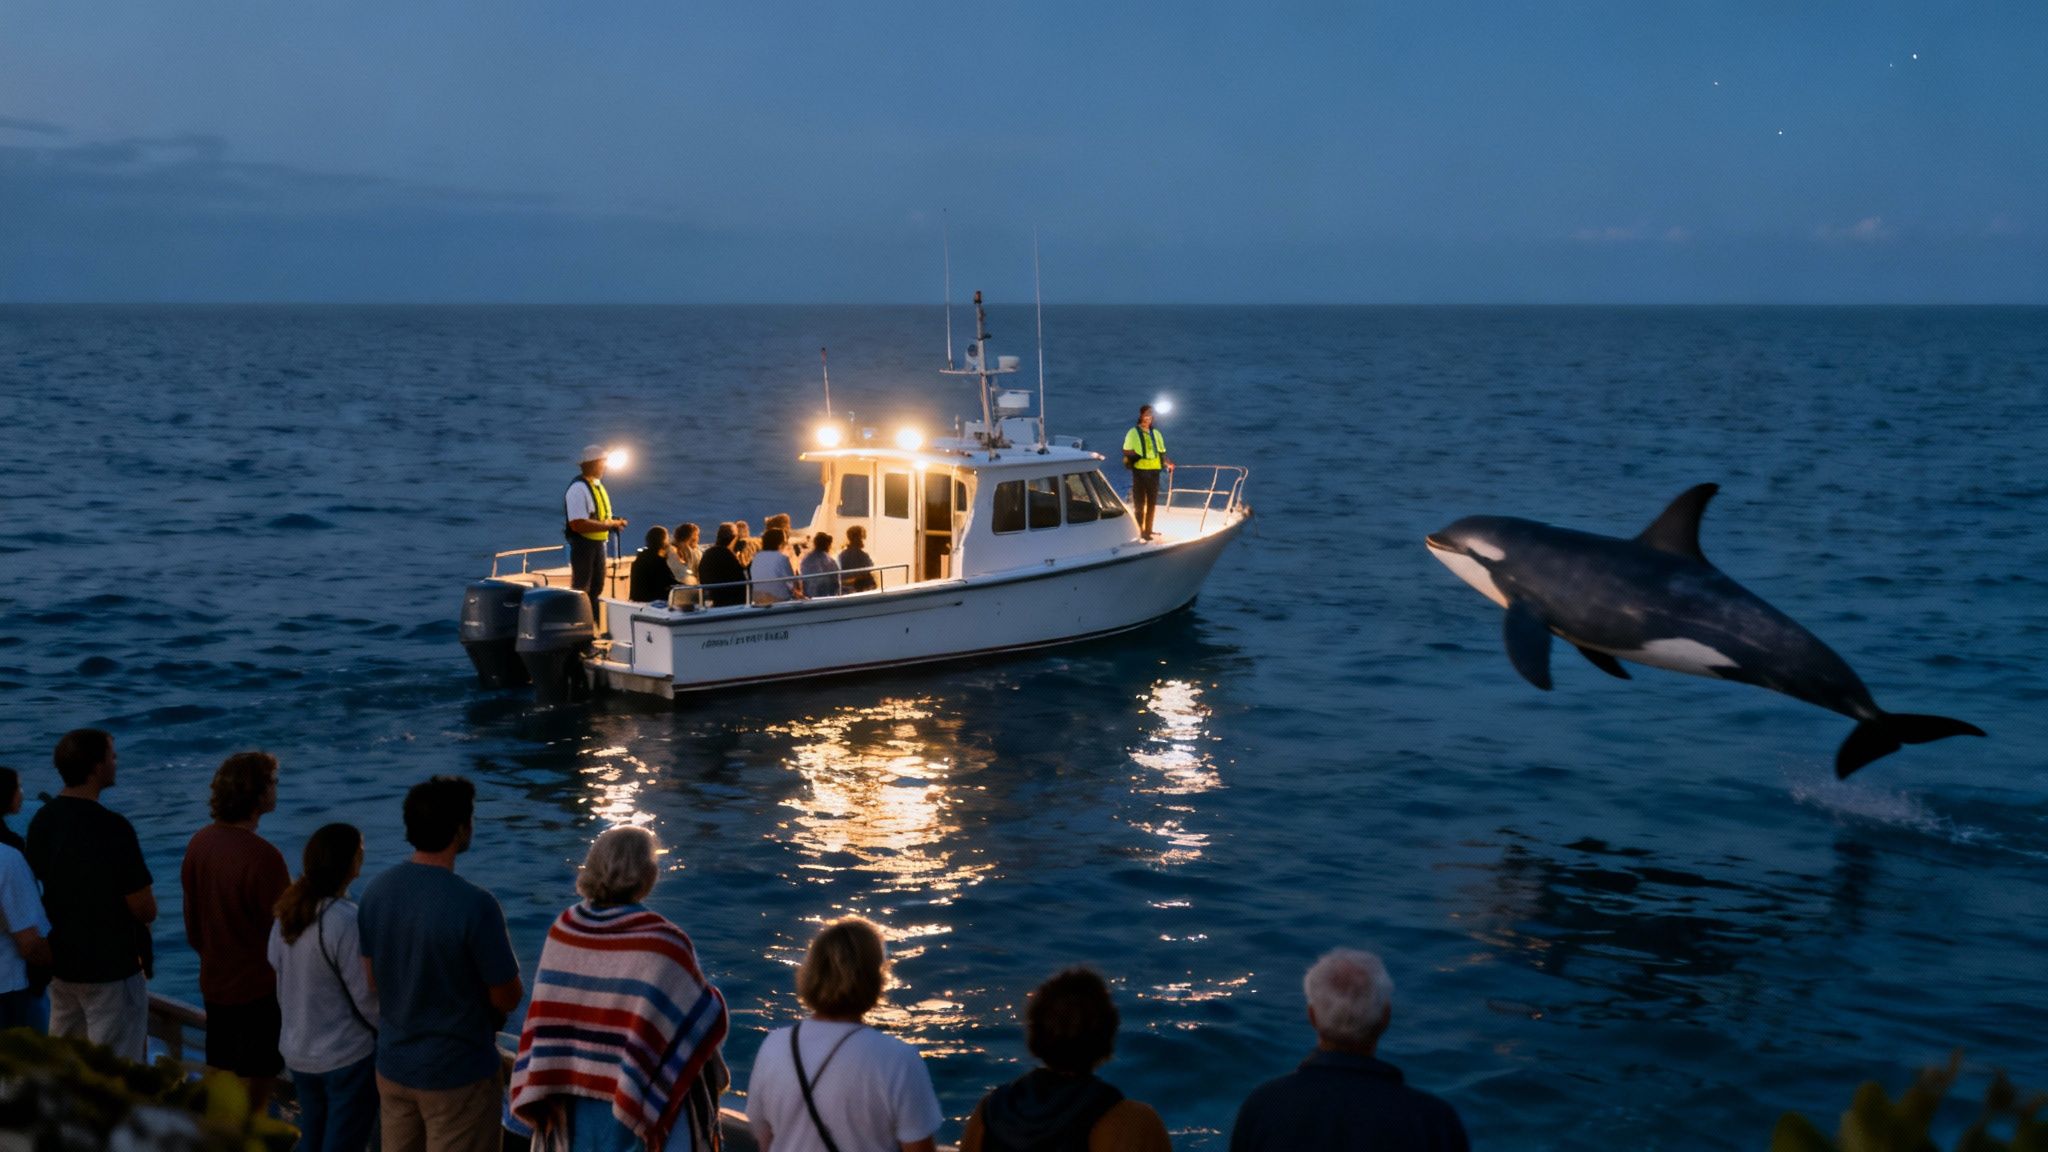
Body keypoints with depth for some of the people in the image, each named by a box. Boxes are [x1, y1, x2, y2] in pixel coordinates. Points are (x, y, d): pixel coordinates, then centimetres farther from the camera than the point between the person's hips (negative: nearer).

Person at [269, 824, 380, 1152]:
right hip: (347, 1057, -7)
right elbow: (367, 995, -18)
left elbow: (279, 980, 9)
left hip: (298, 1052, 7)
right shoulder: (346, 920, -24)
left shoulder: (287, 912, -1)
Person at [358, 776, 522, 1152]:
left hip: (392, 1065, 6)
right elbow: (508, 998, -16)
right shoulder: (474, 905, -26)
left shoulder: (376, 891, -5)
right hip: (457, 1073, -6)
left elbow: (372, 981, 7)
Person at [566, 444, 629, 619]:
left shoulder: (598, 486, 12)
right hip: (583, 544, -10)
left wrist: (614, 522, 4)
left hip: (598, 543, 10)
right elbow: (578, 524, -28)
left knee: (596, 589, 19)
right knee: (581, 591, -4)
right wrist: (608, 525, -25)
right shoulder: (578, 488, -19)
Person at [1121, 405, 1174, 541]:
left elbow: (1162, 452, 18)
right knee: (1139, 503, -2)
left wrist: (1167, 463, 1)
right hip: (1139, 470, -5)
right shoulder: (1133, 433, 0)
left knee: (1152, 503, 9)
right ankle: (1139, 531, 3)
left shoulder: (1156, 433, 14)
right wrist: (1133, 456, -21)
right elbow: (1127, 452, -2)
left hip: (1153, 471, 5)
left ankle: (1148, 530, 19)